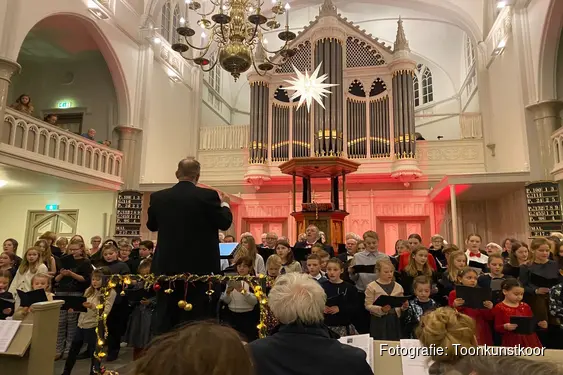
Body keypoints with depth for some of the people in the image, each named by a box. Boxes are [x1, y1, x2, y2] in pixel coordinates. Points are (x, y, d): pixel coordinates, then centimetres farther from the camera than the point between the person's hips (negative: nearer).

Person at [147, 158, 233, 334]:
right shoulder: (208, 195, -12)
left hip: (167, 265, 3)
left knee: (165, 317, 13)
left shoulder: (158, 197, -1)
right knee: (197, 318, 8)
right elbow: (225, 223, -4)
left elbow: (151, 225, 12)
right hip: (199, 266, -3)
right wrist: (225, 204, 14)